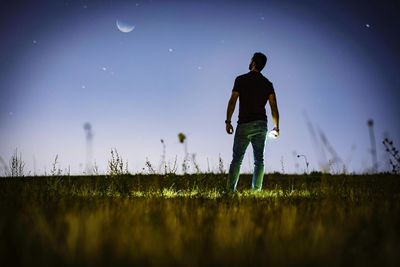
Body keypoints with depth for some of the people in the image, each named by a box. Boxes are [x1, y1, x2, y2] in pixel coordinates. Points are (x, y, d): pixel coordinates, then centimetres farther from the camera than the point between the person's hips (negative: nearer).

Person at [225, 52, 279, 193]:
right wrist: (276, 126, 13)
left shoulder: (241, 79, 0)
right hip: (261, 124, 3)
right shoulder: (267, 83, 9)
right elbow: (274, 107, 5)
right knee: (259, 159, 4)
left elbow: (232, 101, -6)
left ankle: (231, 190, -8)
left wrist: (228, 121, -2)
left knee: (237, 158, -1)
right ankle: (256, 190, -2)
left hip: (244, 124, -3)